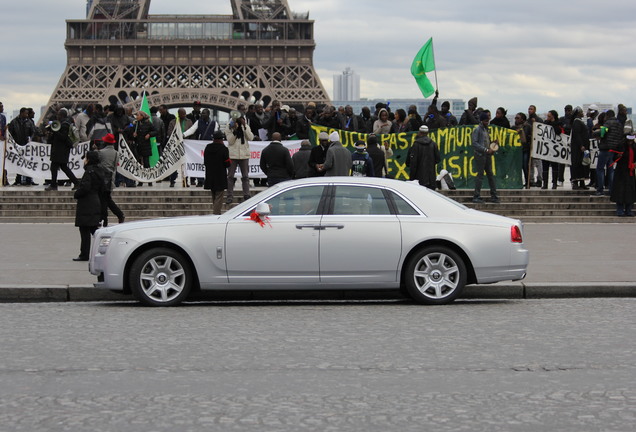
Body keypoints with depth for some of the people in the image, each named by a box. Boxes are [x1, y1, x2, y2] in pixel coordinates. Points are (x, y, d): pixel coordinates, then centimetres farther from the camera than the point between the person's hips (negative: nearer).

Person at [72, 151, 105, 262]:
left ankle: (84, 255, -1)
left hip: (86, 205, -9)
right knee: (94, 229, 16)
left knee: (85, 231, -4)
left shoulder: (89, 172, -15)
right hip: (96, 203, 9)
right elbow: (101, 189, 18)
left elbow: (85, 187, -23)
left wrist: (76, 194, -6)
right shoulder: (99, 172, 12)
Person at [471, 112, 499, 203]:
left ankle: (494, 195, 11)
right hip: (480, 155, -8)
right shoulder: (477, 130, -8)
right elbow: (475, 143, -16)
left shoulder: (486, 129, 17)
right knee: (480, 175, -7)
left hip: (487, 155, 8)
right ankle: (476, 196, -2)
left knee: (490, 175, 8)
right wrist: (486, 150, -20)